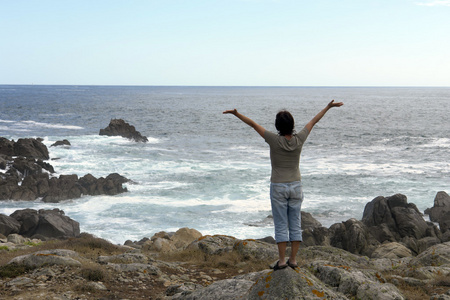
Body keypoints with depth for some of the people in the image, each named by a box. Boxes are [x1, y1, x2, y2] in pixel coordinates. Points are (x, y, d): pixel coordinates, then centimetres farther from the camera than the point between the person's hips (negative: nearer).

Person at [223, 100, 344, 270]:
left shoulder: (275, 140, -17)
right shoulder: (299, 140, -8)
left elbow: (253, 125, -10)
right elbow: (313, 122, 5)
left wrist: (236, 114, -3)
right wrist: (328, 107, 17)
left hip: (278, 188, -3)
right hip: (296, 187, 3)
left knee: (281, 225, 2)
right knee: (295, 224, 7)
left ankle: (282, 260, 1)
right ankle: (293, 259, 9)